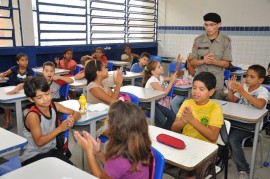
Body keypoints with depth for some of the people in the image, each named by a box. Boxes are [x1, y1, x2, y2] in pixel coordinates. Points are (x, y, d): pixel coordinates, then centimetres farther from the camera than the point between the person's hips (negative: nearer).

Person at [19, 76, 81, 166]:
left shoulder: (54, 106, -4)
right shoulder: (33, 115, -21)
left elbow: (76, 113, 2)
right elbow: (39, 142, -22)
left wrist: (72, 119, -22)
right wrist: (60, 128, -29)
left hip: (51, 150, 5)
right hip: (32, 156, -5)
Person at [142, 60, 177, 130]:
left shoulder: (160, 77, 3)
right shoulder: (153, 81, -21)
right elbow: (164, 93, -26)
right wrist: (171, 82, -22)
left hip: (155, 103, 9)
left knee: (172, 115, 0)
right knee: (162, 120, -27)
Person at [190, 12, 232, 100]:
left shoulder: (225, 41, -2)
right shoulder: (198, 40, 2)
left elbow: (226, 63, -1)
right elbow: (192, 61, 3)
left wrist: (213, 61, -20)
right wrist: (203, 61, -17)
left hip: (217, 84, -1)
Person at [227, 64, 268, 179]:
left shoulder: (263, 91, -12)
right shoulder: (243, 87, 7)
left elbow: (260, 105, -33)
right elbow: (231, 101, 10)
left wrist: (242, 92, -34)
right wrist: (230, 89, -9)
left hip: (252, 123, -6)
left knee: (232, 139, -25)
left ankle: (244, 169, -4)